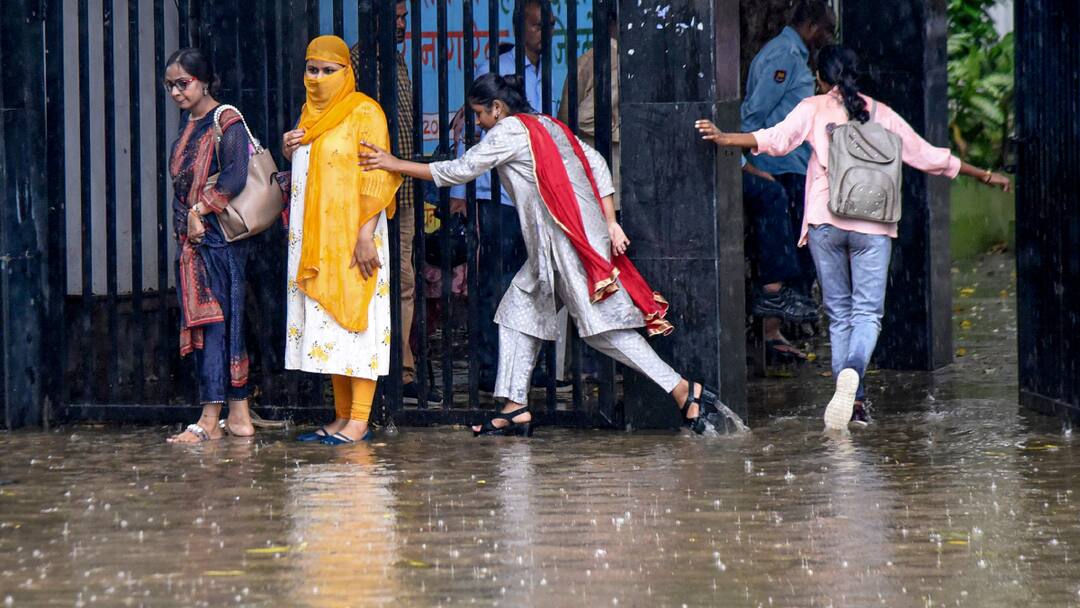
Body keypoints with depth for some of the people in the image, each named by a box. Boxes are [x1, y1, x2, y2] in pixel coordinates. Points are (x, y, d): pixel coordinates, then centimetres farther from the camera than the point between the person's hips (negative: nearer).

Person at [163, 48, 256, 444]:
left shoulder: (226, 122, -9)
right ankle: (238, 415, 10)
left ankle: (210, 420, -10)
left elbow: (235, 177, -21)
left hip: (218, 236, -9)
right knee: (210, 322, 7)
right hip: (193, 239, 9)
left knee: (213, 321, -9)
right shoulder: (189, 123, 17)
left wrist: (199, 210, -16)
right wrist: (186, 225, 12)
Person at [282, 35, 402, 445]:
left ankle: (360, 421, -10)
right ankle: (342, 416, 10)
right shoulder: (310, 113, 17)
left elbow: (376, 177, -12)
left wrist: (366, 234, -20)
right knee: (326, 323, 7)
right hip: (313, 240, 8)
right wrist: (290, 152, 6)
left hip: (350, 236, -8)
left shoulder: (364, 112, -6)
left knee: (354, 318, -9)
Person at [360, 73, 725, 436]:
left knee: (601, 325, -10)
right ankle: (516, 408, 10)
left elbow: (460, 171, -5)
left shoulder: (509, 131, -6)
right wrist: (610, 223, 9)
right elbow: (596, 164, 14)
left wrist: (395, 165, 0)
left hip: (567, 240, -10)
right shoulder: (547, 126, 18)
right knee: (519, 309, 13)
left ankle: (684, 391, -11)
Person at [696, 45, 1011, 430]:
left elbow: (776, 139, -9)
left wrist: (724, 138, -10)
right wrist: (984, 175, 26)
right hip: (873, 225, 0)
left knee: (839, 313, 9)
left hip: (826, 222, 0)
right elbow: (928, 156, 17)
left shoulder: (813, 109, 8)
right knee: (868, 312, -4)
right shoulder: (881, 114, 14)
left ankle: (854, 401, 4)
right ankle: (852, 372, -34)